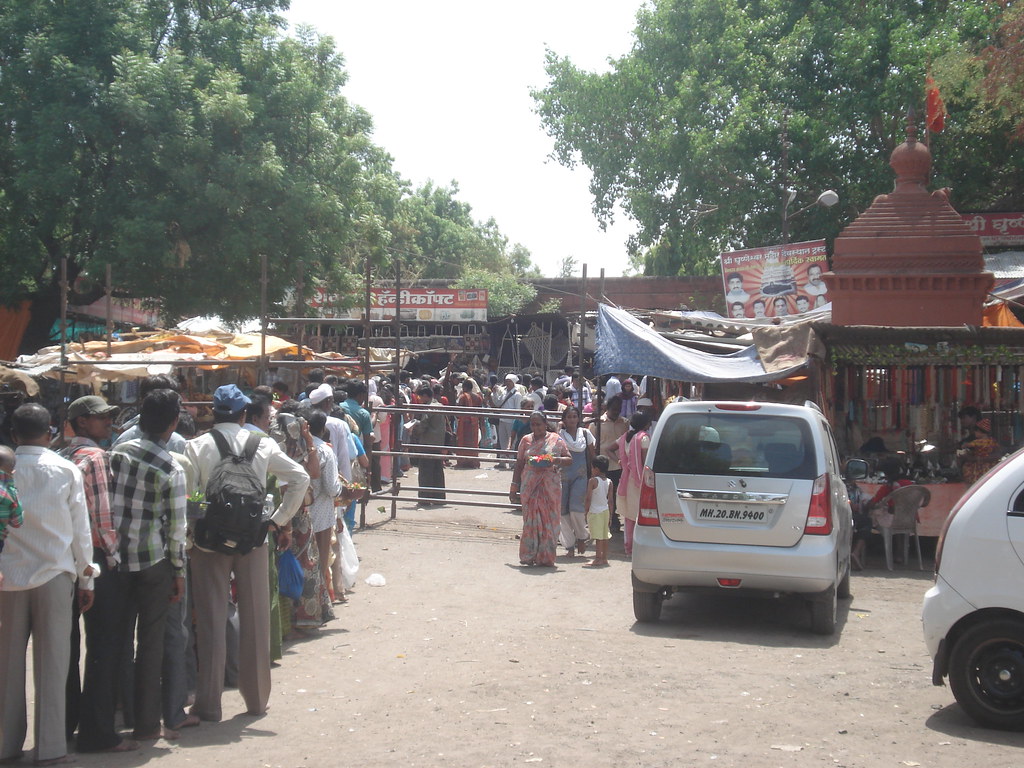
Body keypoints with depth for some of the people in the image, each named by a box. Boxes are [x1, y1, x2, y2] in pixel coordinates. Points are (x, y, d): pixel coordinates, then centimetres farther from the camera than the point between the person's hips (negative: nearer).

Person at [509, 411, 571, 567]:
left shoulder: (556, 440, 5)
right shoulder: (526, 440, 9)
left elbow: (569, 460, 5)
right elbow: (519, 465, 12)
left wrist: (555, 460, -15)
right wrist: (514, 487, 9)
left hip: (550, 486, -1)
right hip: (530, 486, 1)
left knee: (549, 520, -1)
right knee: (531, 520, -1)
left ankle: (546, 557, 5)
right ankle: (529, 556, 3)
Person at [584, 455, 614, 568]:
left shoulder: (593, 481, -11)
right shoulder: (609, 482, 5)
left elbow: (588, 498, -13)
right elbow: (610, 500, 8)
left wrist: (586, 511, -4)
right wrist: (610, 514, 14)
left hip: (595, 512, -6)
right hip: (605, 511, 6)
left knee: (598, 536, -8)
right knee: (605, 536, 11)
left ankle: (598, 559, -9)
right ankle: (604, 558, 16)